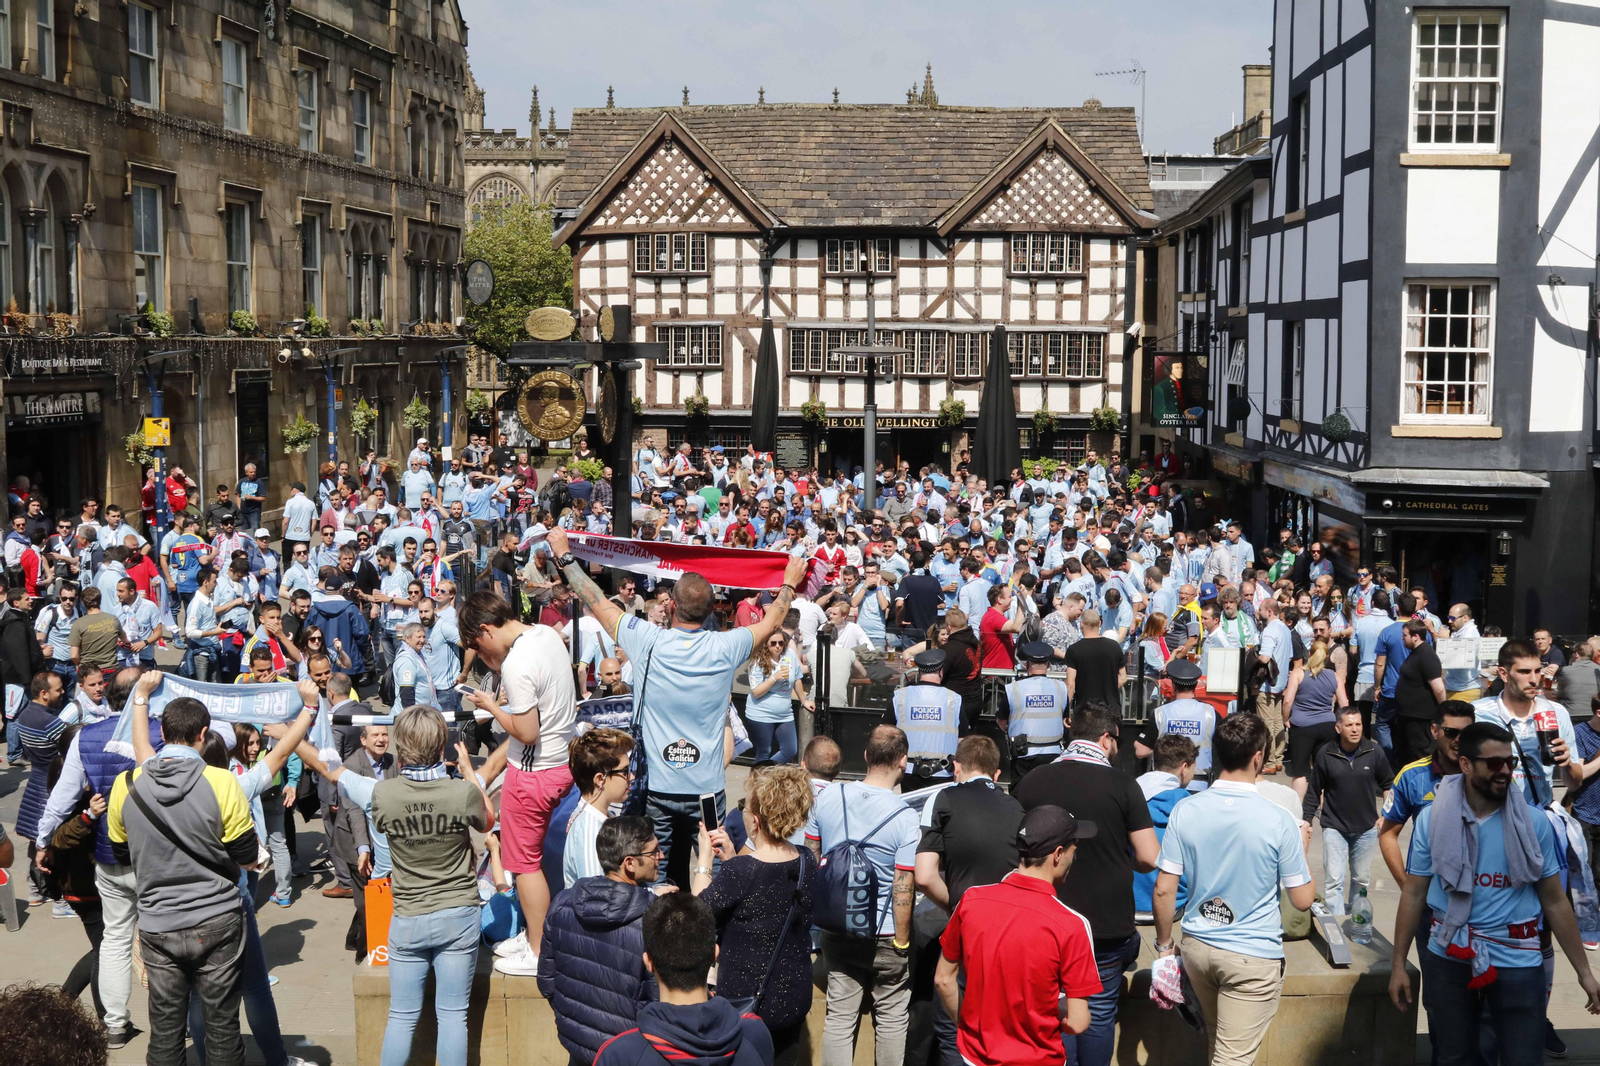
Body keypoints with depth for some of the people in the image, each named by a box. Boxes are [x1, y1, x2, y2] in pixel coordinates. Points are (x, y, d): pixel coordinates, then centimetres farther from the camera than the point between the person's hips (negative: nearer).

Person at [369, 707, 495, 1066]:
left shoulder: (383, 793, -15)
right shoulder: (463, 792, -18)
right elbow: (488, 822, 5)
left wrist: (404, 770, 12)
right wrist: (468, 769, 10)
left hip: (407, 919, 1)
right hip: (457, 915, -1)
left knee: (401, 1016, 10)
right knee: (453, 1014, 6)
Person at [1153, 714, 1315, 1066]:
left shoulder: (1185, 811, -7)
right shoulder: (1278, 820, -16)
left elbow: (1164, 889, -5)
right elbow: (1303, 900, -8)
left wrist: (1165, 945, 9)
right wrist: (1301, 847, 9)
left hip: (1197, 945, 4)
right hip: (1252, 956, -4)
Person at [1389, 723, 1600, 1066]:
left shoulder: (1534, 823, -4)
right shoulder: (1432, 819, -4)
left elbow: (1555, 901, 0)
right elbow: (1413, 894, 1)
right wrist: (1399, 964, 0)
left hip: (1517, 961, -1)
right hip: (1448, 959, 1)